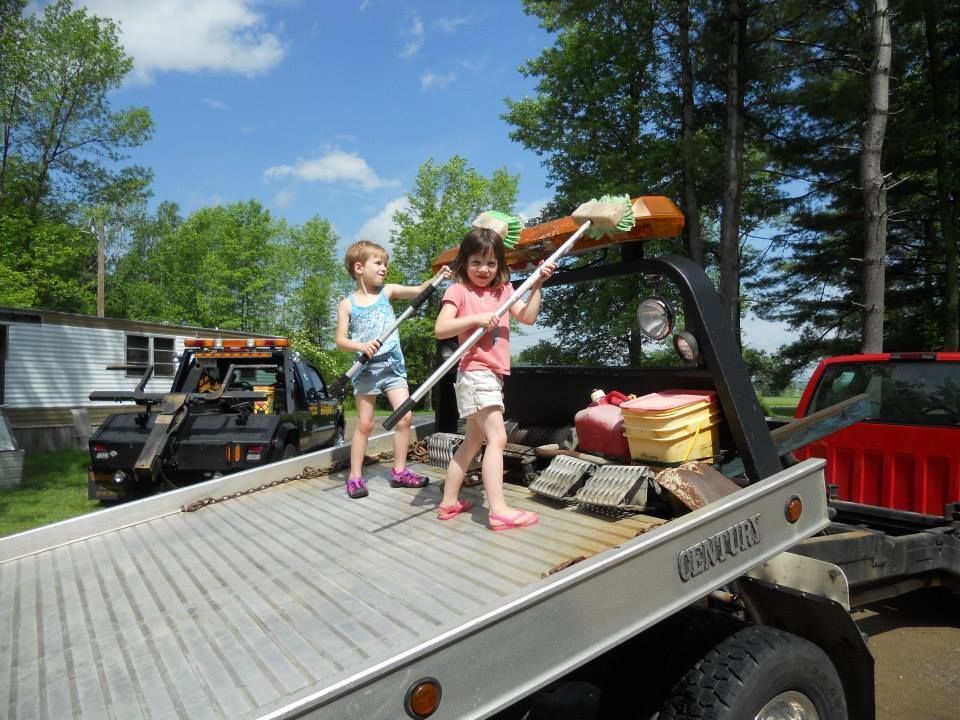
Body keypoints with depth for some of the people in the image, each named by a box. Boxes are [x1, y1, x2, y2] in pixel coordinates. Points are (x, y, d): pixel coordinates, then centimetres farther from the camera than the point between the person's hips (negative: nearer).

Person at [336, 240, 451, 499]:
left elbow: (418, 291, -6)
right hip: (367, 368, -2)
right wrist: (361, 346, -23)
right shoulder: (347, 304, 0)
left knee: (405, 416, -4)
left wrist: (437, 277, -23)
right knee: (365, 424, 3)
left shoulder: (388, 291, 5)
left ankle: (399, 471, 11)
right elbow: (341, 340, -5)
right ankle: (355, 476, 15)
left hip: (393, 365, 3)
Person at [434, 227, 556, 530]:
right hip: (475, 373, -8)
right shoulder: (458, 290, -5)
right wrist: (477, 318, -23)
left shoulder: (503, 290, 14)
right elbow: (440, 329, -16)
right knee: (497, 438, -15)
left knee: (474, 440, 14)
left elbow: (528, 317, 5)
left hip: (494, 375, 8)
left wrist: (537, 285, -4)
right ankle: (498, 510, -14)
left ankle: (449, 502, 24)